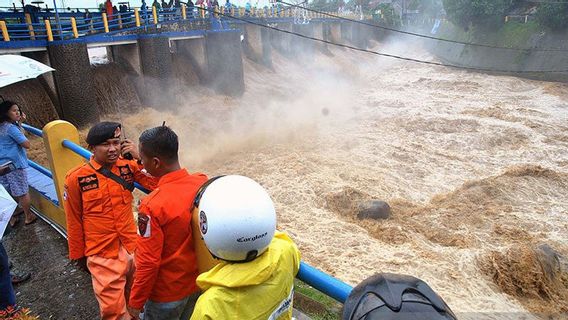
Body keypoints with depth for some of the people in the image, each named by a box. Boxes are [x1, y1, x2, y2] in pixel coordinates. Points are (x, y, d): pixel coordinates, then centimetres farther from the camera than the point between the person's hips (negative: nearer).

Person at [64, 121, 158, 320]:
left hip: (132, 247, 3)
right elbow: (74, 221, -2)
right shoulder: (76, 178, -12)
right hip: (103, 255, -3)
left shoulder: (128, 166, -5)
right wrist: (78, 255, 7)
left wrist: (141, 159, -20)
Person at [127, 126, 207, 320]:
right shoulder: (203, 182, -15)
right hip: (199, 282, 5)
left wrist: (136, 302, -8)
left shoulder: (152, 207, -30)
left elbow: (148, 263, -23)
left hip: (167, 293, -5)